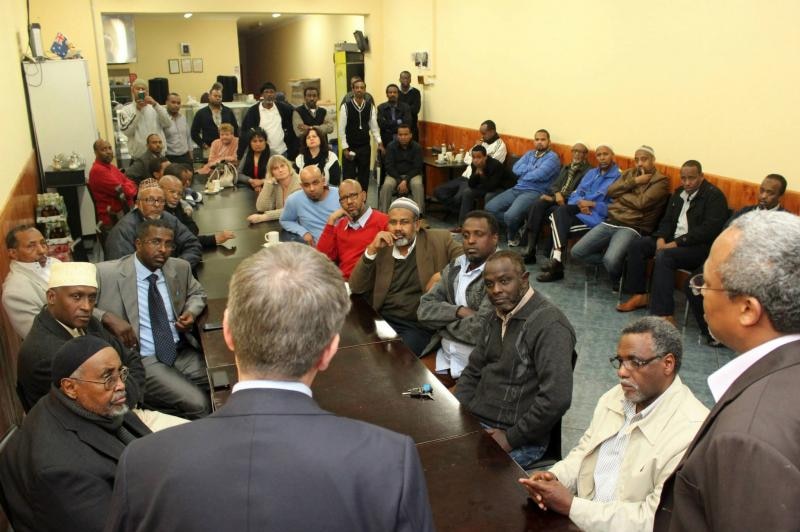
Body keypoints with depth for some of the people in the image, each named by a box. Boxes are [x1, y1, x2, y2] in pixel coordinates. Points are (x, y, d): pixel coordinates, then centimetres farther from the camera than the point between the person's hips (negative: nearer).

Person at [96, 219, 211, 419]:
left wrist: (191, 312, 2)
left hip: (182, 352, 5)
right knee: (197, 404, -23)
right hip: (142, 359, -5)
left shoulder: (179, 268, 7)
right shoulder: (108, 273, -7)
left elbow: (197, 293, 24)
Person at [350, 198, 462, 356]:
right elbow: (356, 288, 3)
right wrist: (371, 249, -8)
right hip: (382, 320, 3)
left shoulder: (438, 240, 3)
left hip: (418, 325, -2)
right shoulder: (382, 248, 9)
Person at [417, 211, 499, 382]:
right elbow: (424, 309, 3)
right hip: (443, 354, 6)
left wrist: (443, 320, -5)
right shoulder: (454, 268, 9)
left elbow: (480, 329, -23)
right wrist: (459, 311, -14)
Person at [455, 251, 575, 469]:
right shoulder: (496, 318, 12)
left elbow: (556, 399, -25)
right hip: (474, 422, 8)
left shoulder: (549, 325, -16)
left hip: (520, 441, -8)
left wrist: (512, 438, -16)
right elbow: (472, 373, 19)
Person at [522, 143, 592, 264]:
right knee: (537, 205, -26)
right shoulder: (566, 167, 26)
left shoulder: (588, 171, 2)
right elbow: (554, 184, 16)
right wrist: (557, 193, -10)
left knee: (553, 211, -36)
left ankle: (550, 255, -30)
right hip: (556, 197, 5)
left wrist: (553, 198, -13)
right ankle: (530, 250, -34)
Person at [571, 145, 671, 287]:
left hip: (632, 227, -6)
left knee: (611, 260, -32)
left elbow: (641, 202, -14)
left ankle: (618, 280, 4)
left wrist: (620, 194, 1)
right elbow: (611, 191, 5)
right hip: (610, 222, 6)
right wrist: (634, 181, -4)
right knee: (577, 252, -7)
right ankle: (614, 261, 12)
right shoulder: (629, 173, 19)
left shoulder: (661, 181, 0)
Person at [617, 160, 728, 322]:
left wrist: (676, 243, -24)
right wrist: (661, 238, -6)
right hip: (672, 240, 8)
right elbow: (667, 220, 16)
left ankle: (664, 315, -35)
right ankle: (639, 295, 1)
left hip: (699, 246, -8)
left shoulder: (714, 196, -10)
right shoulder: (679, 193, 14)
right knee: (636, 245, -6)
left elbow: (709, 229, -20)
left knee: (663, 256, -34)